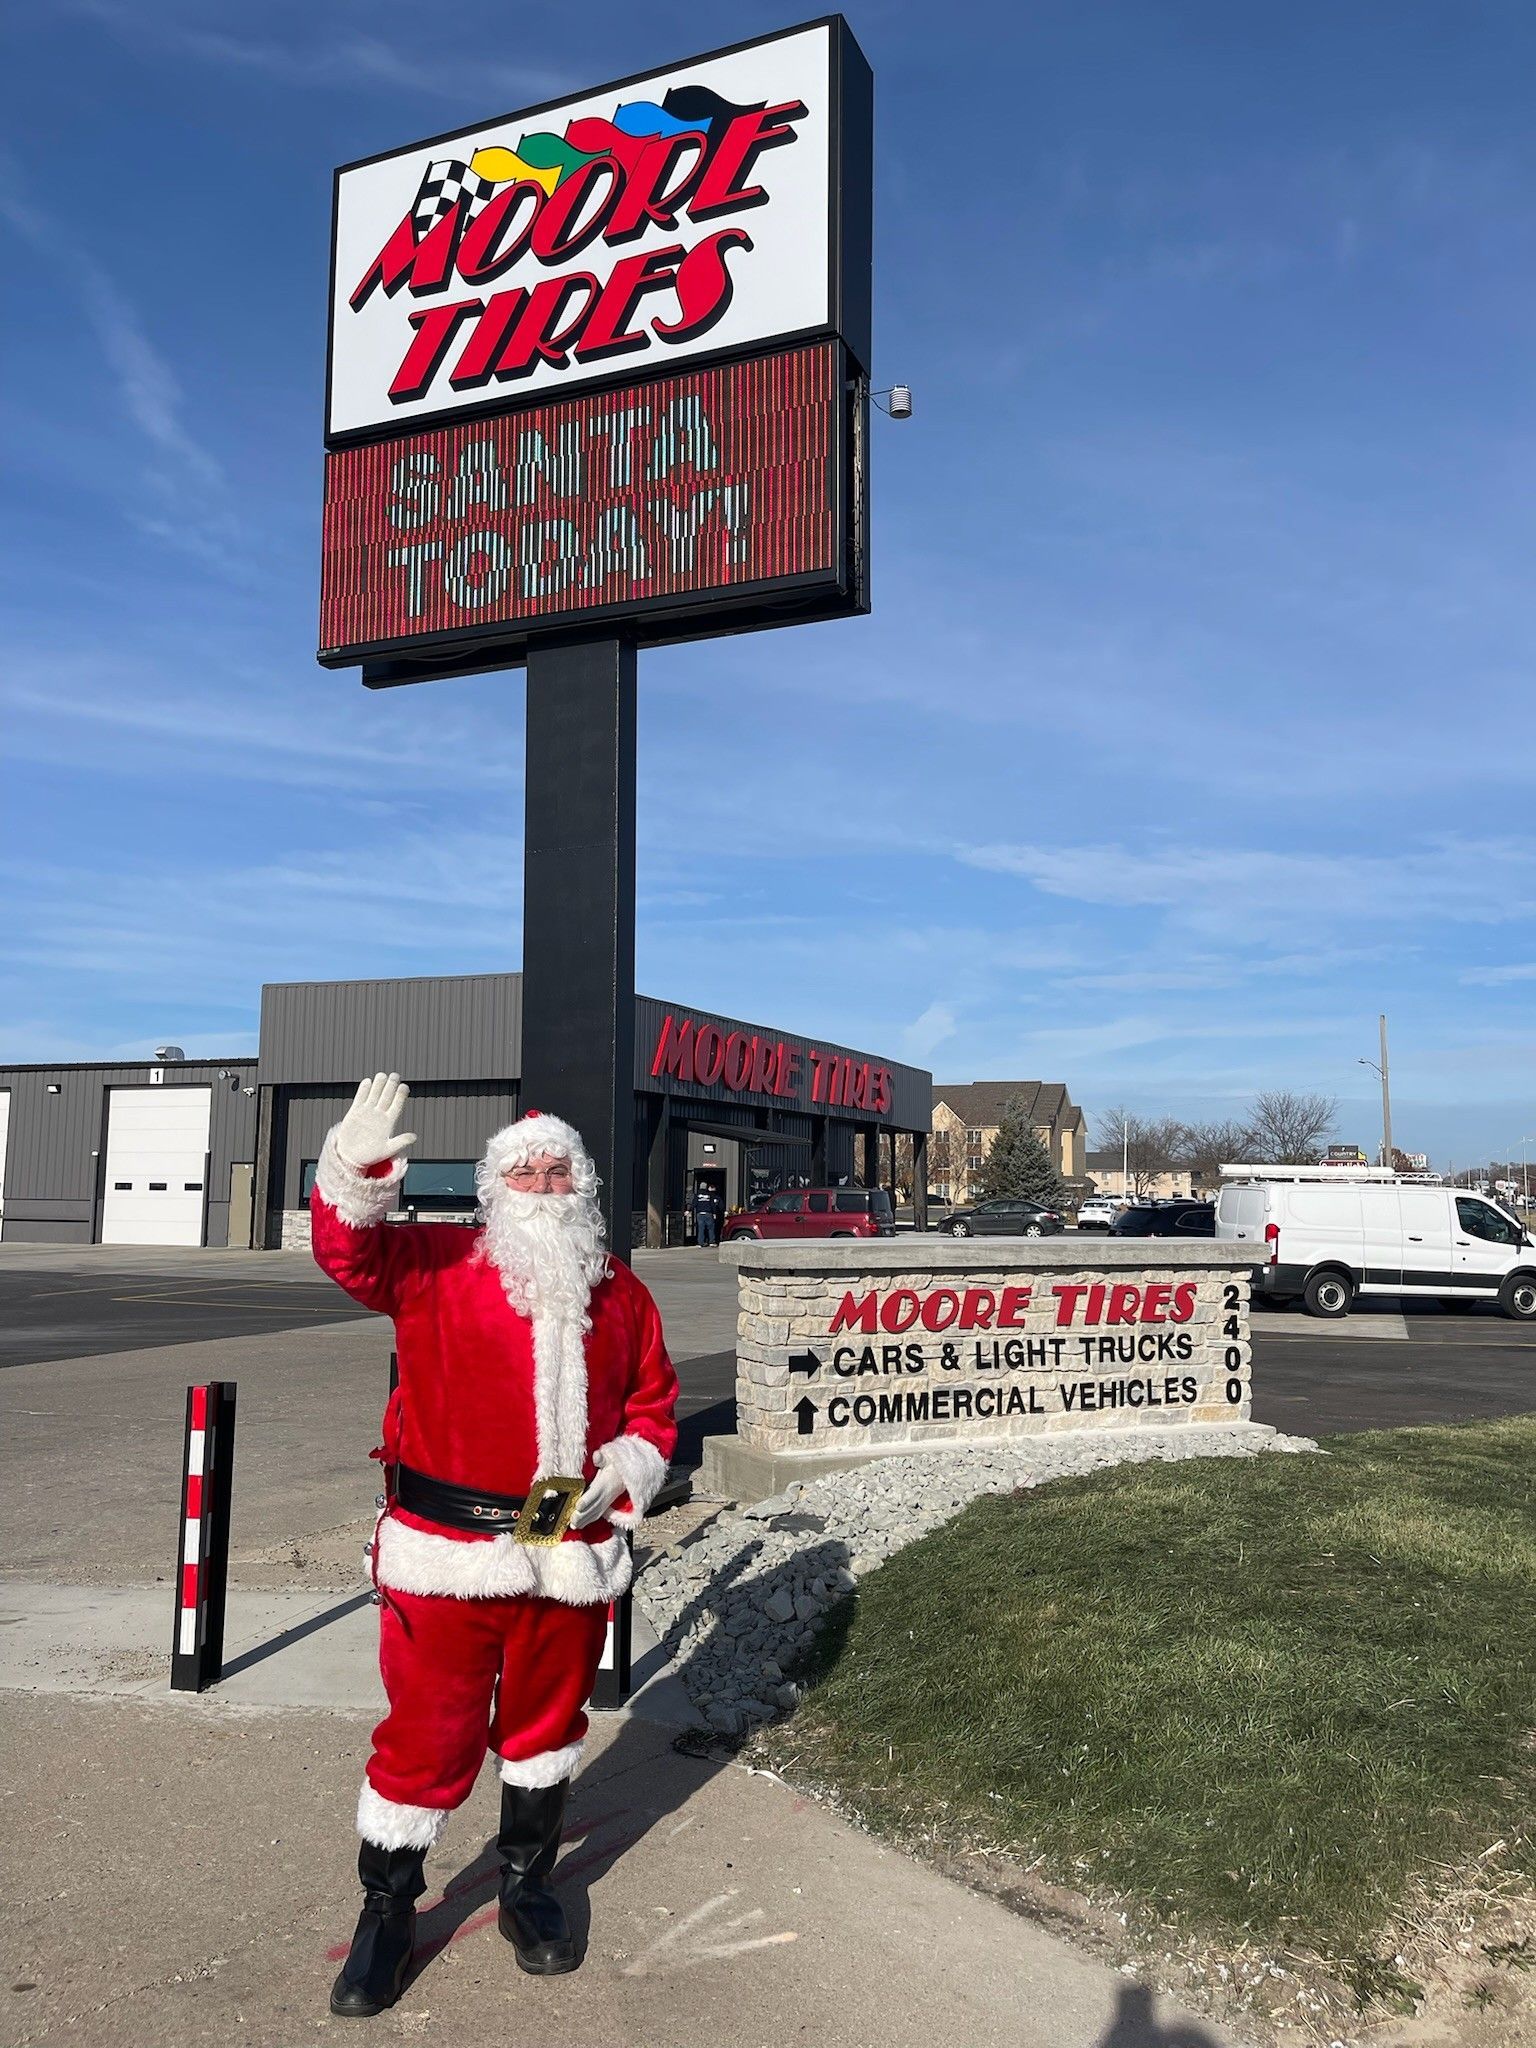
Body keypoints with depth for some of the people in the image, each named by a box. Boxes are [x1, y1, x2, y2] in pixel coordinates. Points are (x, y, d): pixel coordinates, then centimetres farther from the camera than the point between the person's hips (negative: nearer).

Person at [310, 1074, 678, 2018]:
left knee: (546, 1723, 19)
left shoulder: (620, 1292, 6)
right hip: (446, 1552, -3)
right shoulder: (435, 1265, -3)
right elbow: (353, 1254, -20)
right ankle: (387, 1912, 28)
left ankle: (529, 1886, 40)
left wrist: (627, 1469, -5)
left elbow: (654, 1403, 13)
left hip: (570, 1556, 3)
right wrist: (356, 1168, -38)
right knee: (427, 1733, 6)